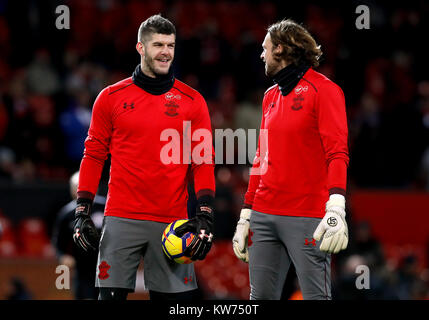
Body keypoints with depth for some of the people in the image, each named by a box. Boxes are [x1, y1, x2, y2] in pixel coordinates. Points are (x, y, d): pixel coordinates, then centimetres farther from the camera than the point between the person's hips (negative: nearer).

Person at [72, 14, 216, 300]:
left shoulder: (192, 101, 6)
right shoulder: (111, 97, 6)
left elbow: (204, 162, 4)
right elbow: (94, 155, 9)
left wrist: (205, 216, -7)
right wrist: (82, 212, 3)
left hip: (172, 223, 0)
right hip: (121, 220, 0)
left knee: (174, 297, -1)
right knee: (111, 295, -4)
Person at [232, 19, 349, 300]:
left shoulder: (323, 89, -4)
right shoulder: (271, 97, 18)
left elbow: (337, 153, -12)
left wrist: (336, 209, -24)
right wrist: (245, 216, 20)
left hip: (307, 219, -7)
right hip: (264, 218, 7)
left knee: (316, 296, -8)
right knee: (261, 296, 5)